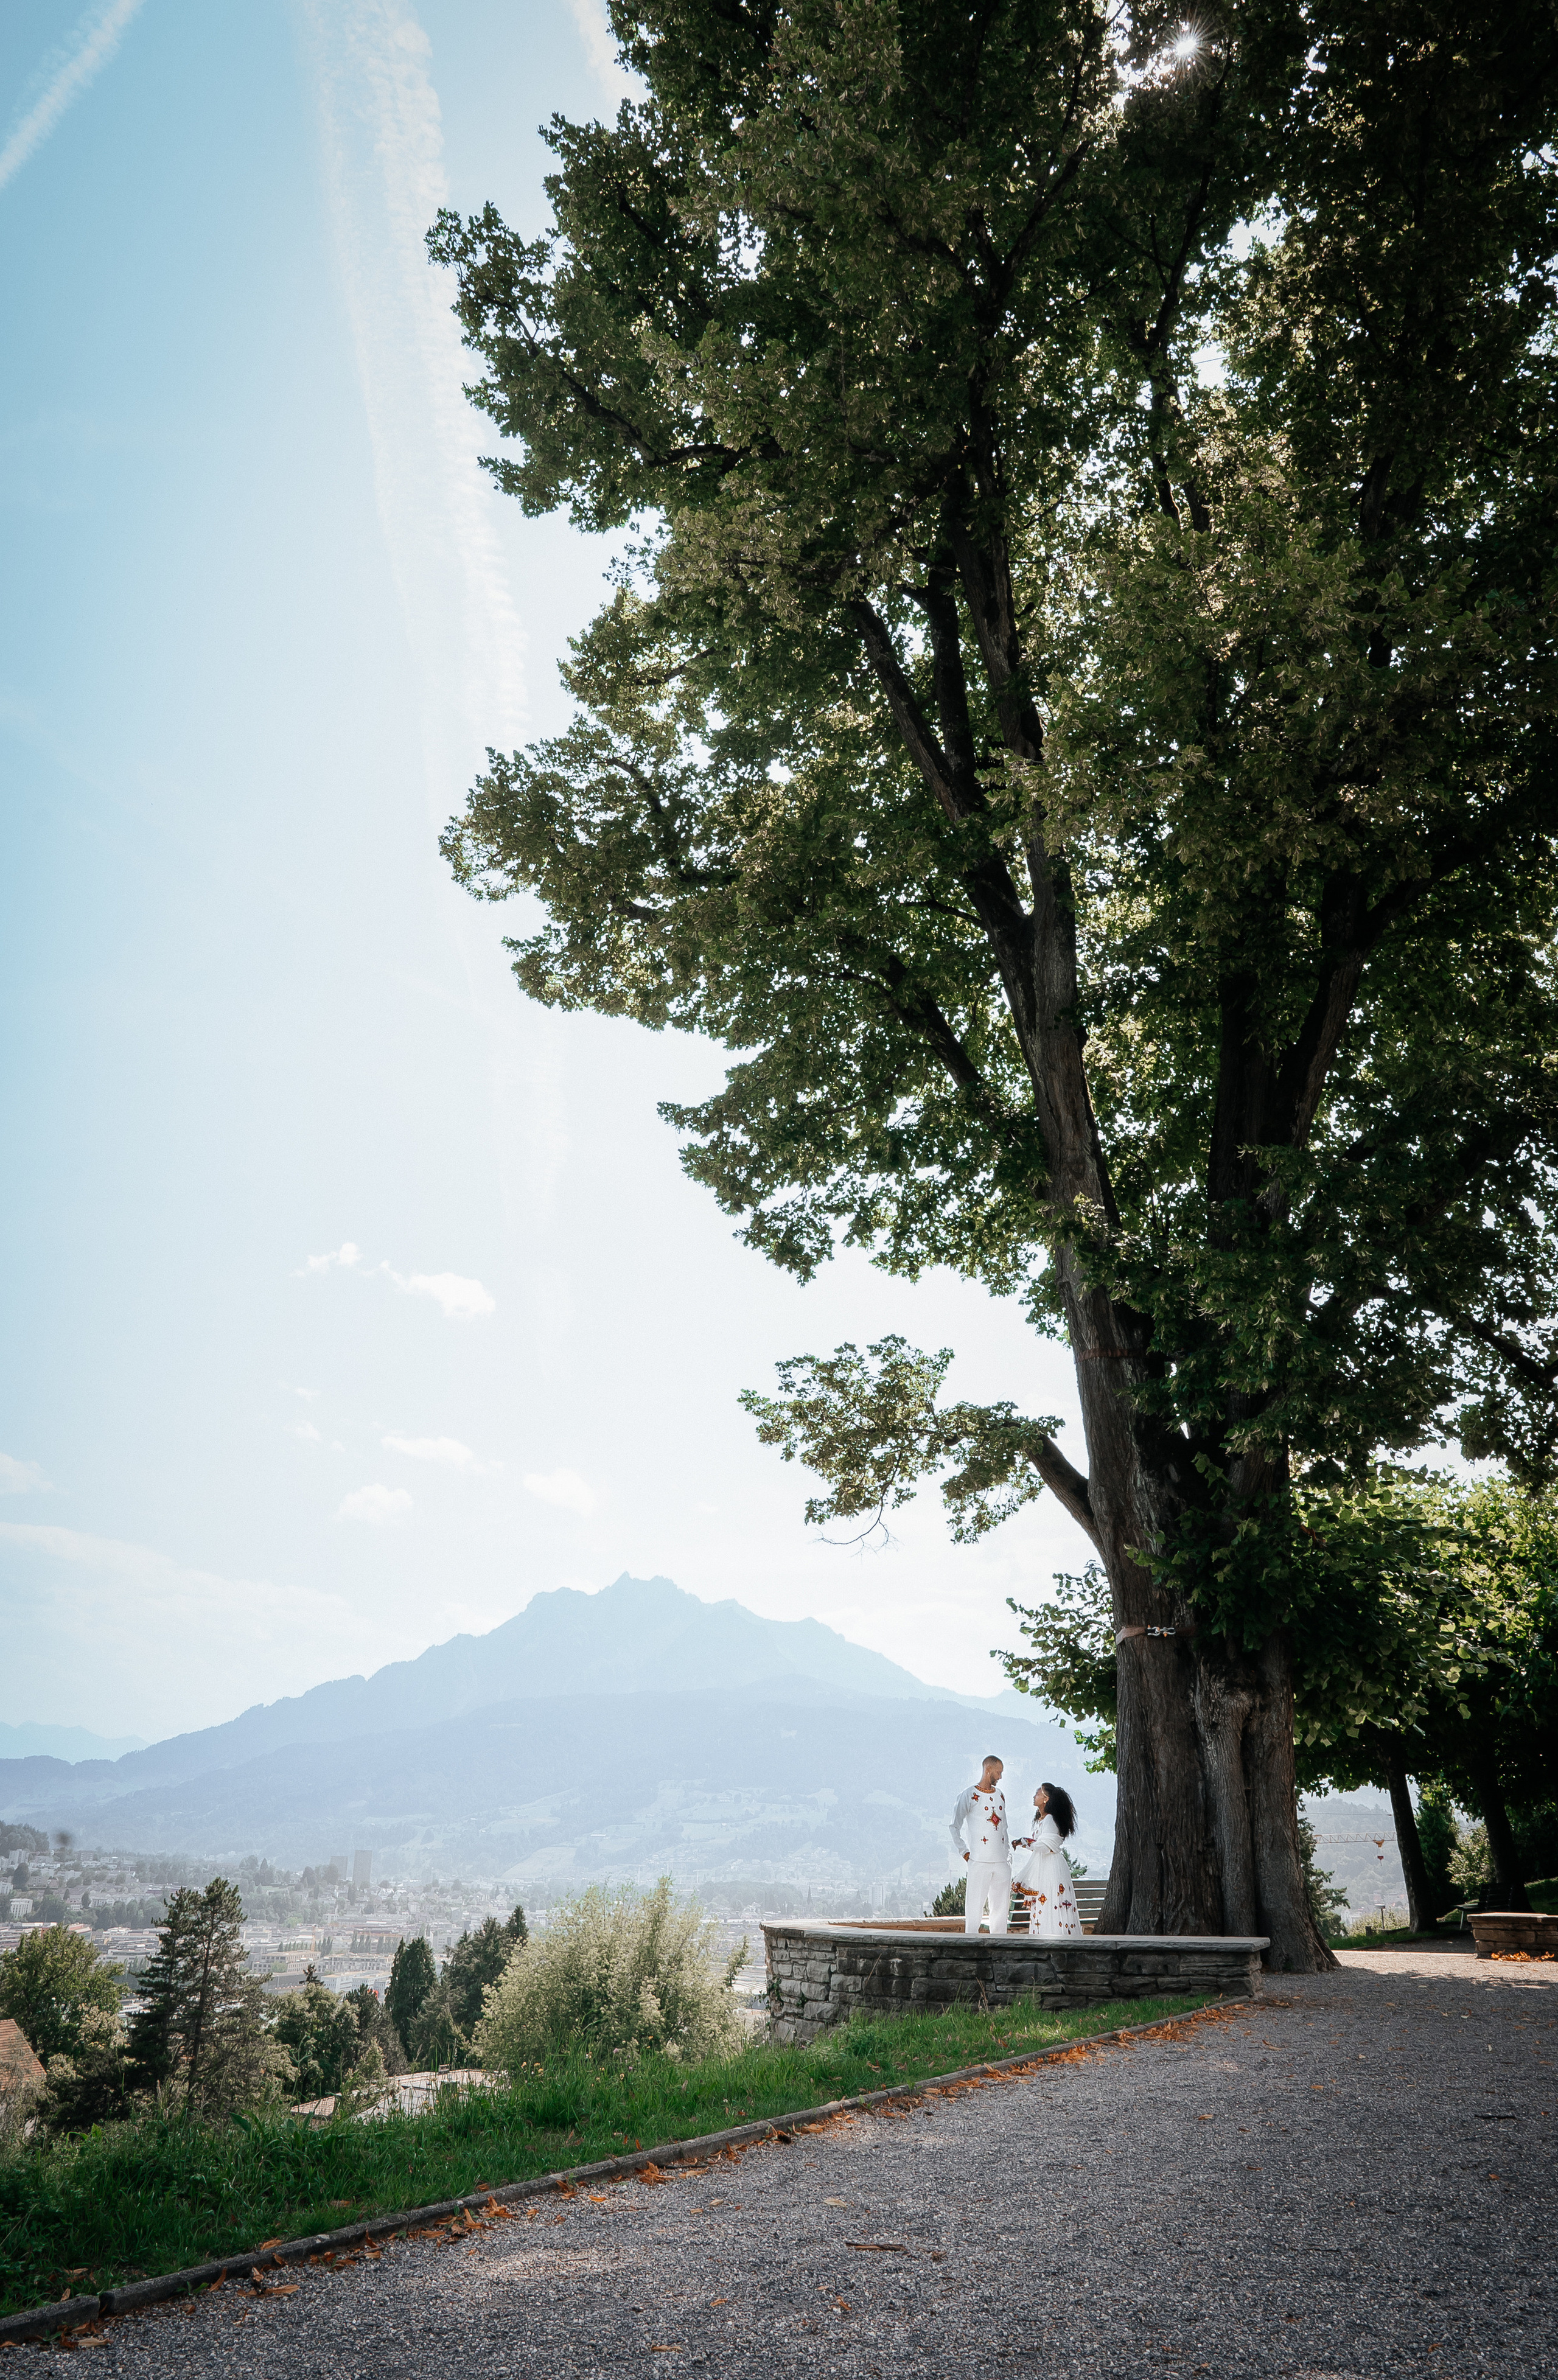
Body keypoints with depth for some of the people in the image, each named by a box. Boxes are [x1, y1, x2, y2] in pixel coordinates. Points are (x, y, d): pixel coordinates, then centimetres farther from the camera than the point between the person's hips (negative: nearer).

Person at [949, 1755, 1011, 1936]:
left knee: (1002, 1908, 7)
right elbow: (955, 1828, -1)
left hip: (1002, 1862, 6)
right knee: (975, 1907, -7)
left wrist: (1008, 1855, 13)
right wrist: (965, 1853, -7)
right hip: (979, 1861, -5)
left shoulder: (1000, 1795, 16)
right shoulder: (969, 1796, -3)